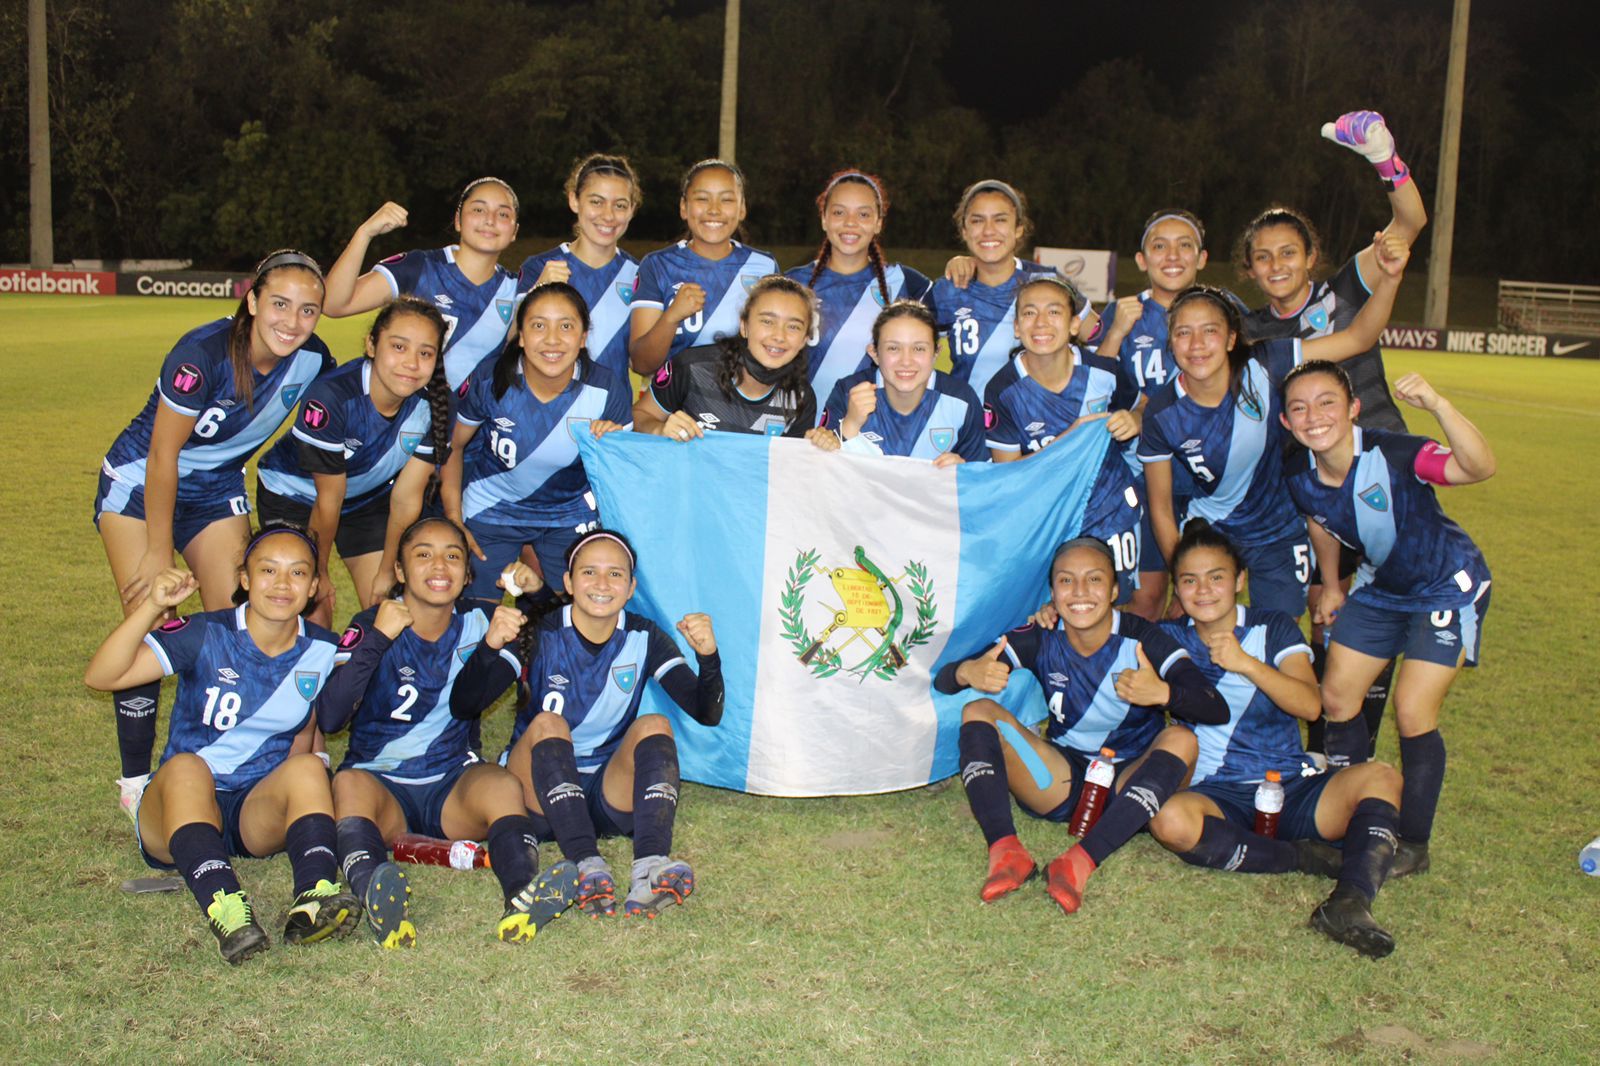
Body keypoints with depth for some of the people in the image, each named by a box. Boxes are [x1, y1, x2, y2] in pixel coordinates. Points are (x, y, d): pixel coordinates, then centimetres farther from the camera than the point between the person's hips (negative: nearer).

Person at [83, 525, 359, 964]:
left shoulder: (322, 651, 1)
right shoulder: (204, 636, -8)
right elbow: (100, 677, -19)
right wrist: (152, 606, -30)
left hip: (263, 812, 2)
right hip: (176, 811, -2)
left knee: (308, 766, -27)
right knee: (186, 767, -33)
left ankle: (313, 901, -49)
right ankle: (226, 911, -54)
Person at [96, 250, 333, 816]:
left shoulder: (313, 360, -16)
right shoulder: (203, 354, -31)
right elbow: (163, 456, -22)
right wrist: (159, 553, -15)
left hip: (218, 491, 5)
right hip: (140, 483, -4)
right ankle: (135, 780, 2)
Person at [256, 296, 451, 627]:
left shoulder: (434, 405, -23)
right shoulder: (331, 397, -34)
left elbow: (406, 498, -13)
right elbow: (329, 499, -23)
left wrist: (387, 570, -7)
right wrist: (319, 572, -11)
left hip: (370, 497, 4)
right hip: (294, 496, -3)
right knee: (312, 616, -9)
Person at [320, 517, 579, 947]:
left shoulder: (478, 625, 7)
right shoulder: (371, 626, -3)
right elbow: (328, 719, -16)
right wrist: (378, 638, -23)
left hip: (454, 785, 2)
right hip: (382, 785, -2)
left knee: (502, 785, -30)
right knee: (348, 783, -34)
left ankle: (523, 896, -57)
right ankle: (375, 899, -62)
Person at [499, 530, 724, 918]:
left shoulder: (644, 639, -2)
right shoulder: (542, 636, -9)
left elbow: (707, 713, -10)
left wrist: (708, 656, -28)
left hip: (611, 796, 2)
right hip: (538, 793, -2)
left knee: (654, 726, -23)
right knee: (547, 724, -28)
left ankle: (649, 868, -44)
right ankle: (587, 866, -45)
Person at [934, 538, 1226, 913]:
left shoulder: (1141, 639, -13)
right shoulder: (1041, 640, -7)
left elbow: (1217, 710, -24)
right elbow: (942, 680, -11)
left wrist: (1163, 692, -45)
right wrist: (967, 673, -35)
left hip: (1130, 783, -2)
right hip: (1063, 781, 2)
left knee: (1180, 739, -31)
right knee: (979, 711, -15)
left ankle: (1081, 861, -39)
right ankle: (1005, 851, -33)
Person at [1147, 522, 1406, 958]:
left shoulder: (1274, 629, 7)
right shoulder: (1169, 639, 11)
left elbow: (1310, 705, -9)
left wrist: (1247, 664, -21)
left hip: (1293, 790, 1)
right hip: (1218, 796, 0)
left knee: (1379, 777, -27)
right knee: (1169, 819, -35)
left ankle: (1350, 902, -44)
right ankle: (1304, 857, -22)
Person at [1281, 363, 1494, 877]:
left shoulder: (1394, 455, -33)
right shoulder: (1301, 479, -15)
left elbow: (1479, 468, -50)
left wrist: (1438, 406, -64)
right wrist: (1331, 586, 18)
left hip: (1447, 586, -6)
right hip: (1380, 588, 6)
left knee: (1413, 713, -10)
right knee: (1337, 697, 6)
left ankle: (1413, 845, 9)